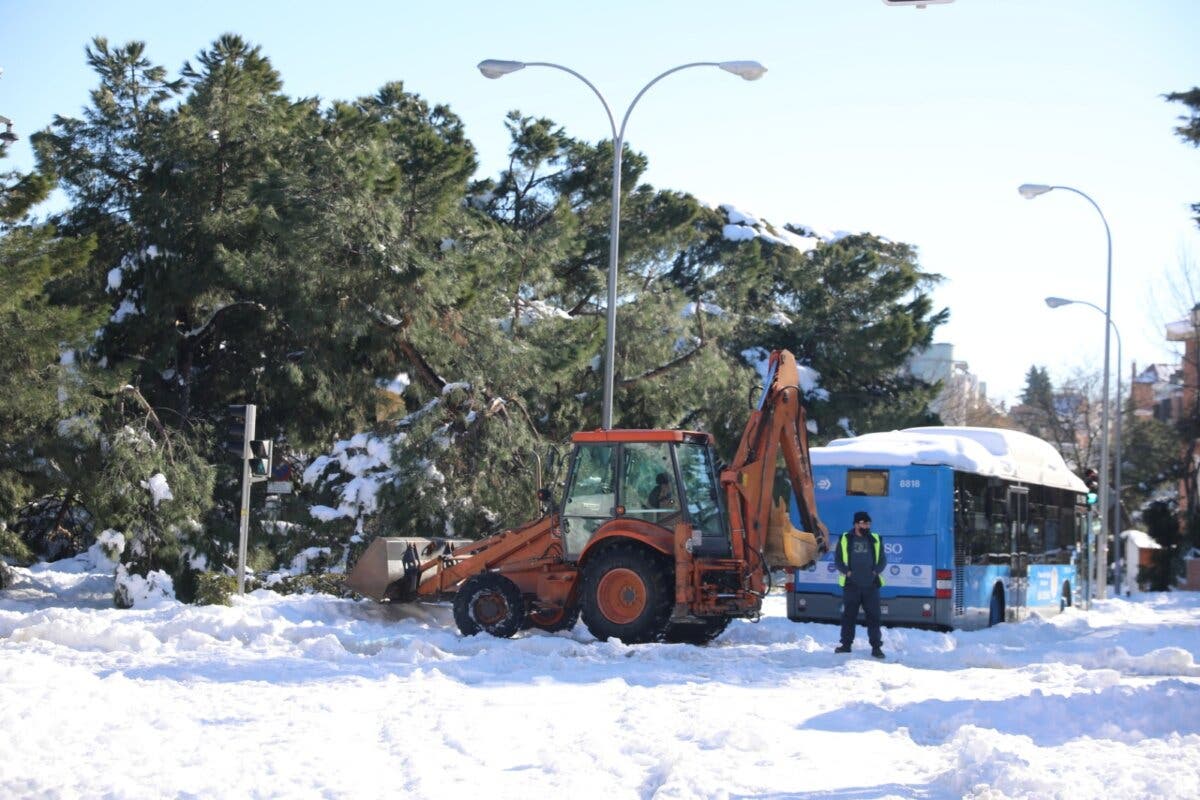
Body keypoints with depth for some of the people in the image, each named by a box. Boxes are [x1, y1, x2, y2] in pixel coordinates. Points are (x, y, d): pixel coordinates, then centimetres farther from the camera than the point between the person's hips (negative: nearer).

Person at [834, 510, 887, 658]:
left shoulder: (876, 540, 8)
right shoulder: (845, 539, 4)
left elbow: (882, 560, 12)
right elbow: (838, 559, 6)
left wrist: (876, 571, -6)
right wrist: (846, 571, -8)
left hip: (871, 585, 0)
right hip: (851, 585, 0)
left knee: (873, 616, -2)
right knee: (848, 615, 5)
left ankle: (876, 647, 2)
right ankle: (846, 644, 15)